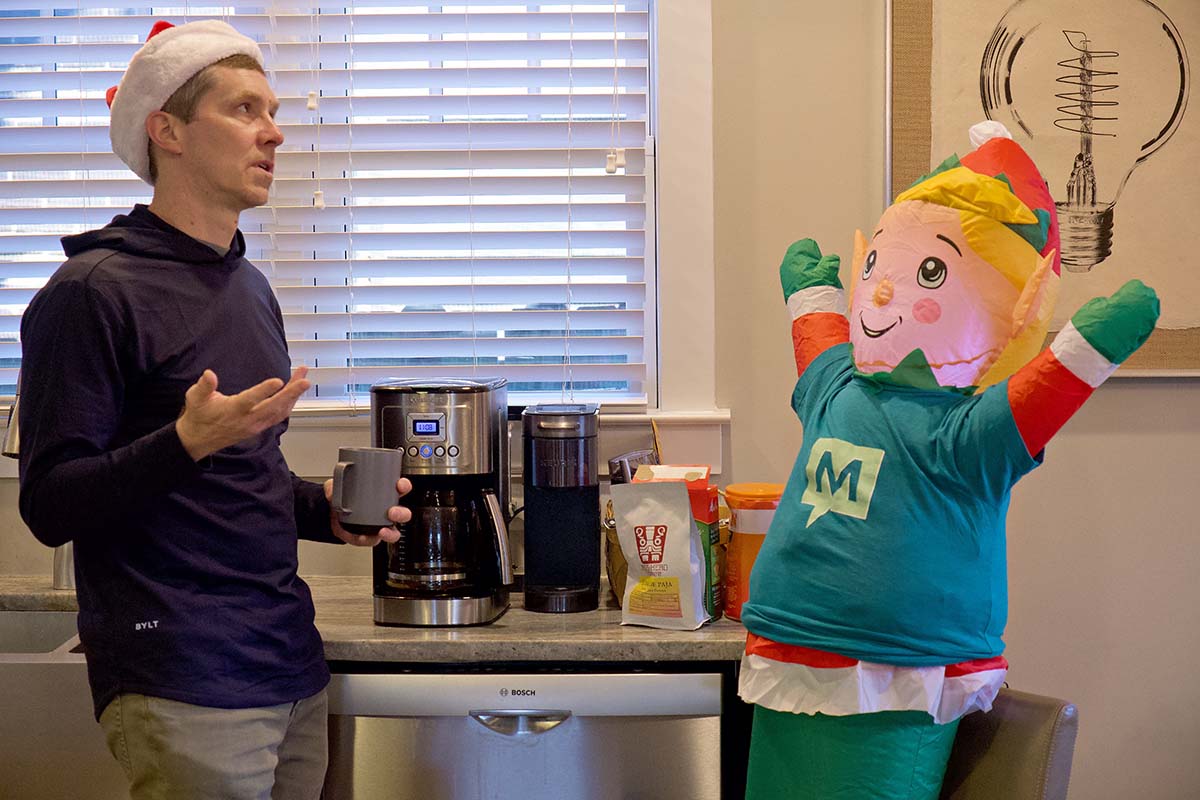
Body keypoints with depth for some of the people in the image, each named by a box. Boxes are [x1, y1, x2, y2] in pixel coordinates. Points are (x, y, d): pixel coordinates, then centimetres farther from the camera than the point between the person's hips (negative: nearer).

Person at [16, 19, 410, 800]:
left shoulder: (250, 287, 14)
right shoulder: (93, 291, -11)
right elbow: (50, 506, -13)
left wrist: (325, 509, 4)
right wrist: (186, 441, -28)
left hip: (293, 668, 8)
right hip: (182, 690, -7)